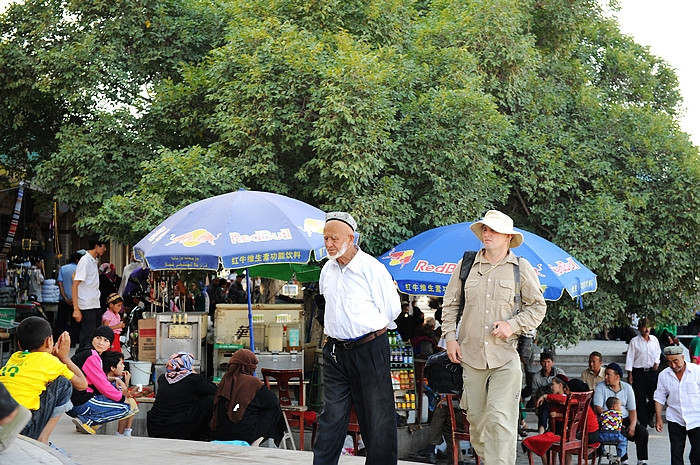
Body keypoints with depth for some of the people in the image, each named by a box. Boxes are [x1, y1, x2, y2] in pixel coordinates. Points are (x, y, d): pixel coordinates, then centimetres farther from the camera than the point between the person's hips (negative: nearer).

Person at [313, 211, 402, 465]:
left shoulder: (371, 268, -9)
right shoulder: (328, 270, 11)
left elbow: (392, 308, -4)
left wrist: (370, 329, 7)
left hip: (369, 349, -5)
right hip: (336, 350, 5)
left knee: (377, 416, 2)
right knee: (331, 415, 5)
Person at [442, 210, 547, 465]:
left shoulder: (522, 268, 4)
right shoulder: (466, 265, 9)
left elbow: (538, 307, 8)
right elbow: (450, 304, 17)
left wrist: (514, 324, -8)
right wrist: (450, 337, 6)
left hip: (506, 357, -3)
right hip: (470, 354, 3)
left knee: (501, 418, -13)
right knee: (475, 415, 8)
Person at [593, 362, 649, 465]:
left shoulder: (627, 388, 8)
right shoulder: (600, 387, -1)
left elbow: (632, 410, 7)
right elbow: (597, 408, -11)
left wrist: (632, 425, -11)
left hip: (625, 419, 4)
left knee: (643, 432, -17)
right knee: (622, 432, -33)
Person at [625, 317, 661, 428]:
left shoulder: (654, 340, 6)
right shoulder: (634, 341, -5)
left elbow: (658, 352, 21)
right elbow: (630, 358, -4)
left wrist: (656, 362, 2)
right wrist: (630, 374, -7)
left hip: (652, 370, 3)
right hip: (639, 372, -3)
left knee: (654, 397, 4)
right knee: (640, 399, -1)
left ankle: (649, 417, 29)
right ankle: (643, 423, 6)